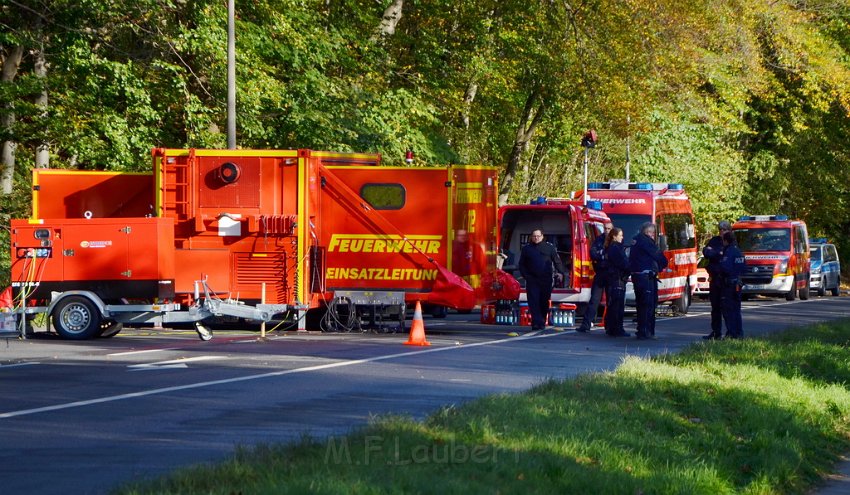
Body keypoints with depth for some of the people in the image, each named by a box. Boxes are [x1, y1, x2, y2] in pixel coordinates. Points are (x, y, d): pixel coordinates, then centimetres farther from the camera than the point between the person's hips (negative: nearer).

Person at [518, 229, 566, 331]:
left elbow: (557, 261, 5)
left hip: (546, 280, 0)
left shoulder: (549, 247, 7)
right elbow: (522, 264, 14)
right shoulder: (526, 249, 10)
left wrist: (560, 272, -9)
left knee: (544, 302, 5)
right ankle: (537, 322, -16)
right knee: (534, 302, -11)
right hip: (532, 280, 0)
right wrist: (526, 275, 1)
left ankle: (542, 322, 17)